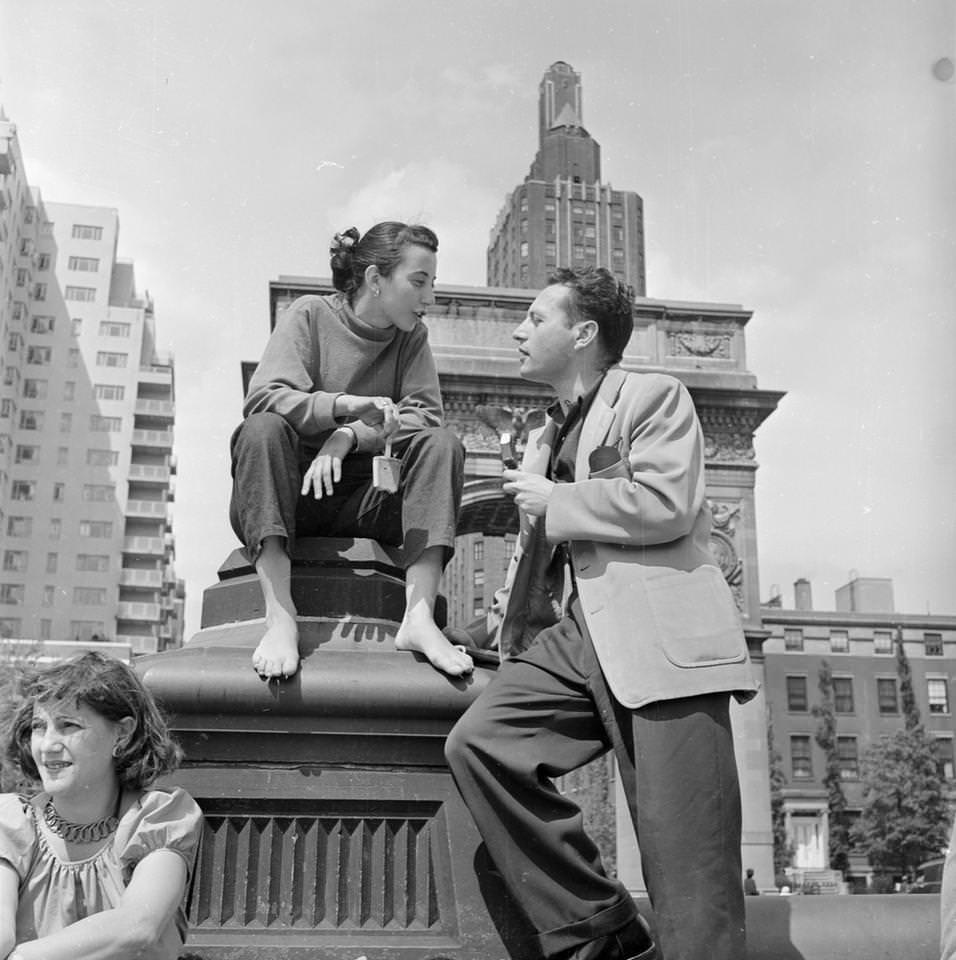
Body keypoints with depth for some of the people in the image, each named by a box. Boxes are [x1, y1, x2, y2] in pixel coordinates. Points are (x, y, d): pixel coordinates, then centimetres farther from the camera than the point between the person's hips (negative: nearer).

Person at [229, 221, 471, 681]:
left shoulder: (412, 337, 9)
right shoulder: (310, 314, -2)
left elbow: (424, 415, -6)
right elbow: (262, 397, -15)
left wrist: (348, 437, -22)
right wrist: (347, 404, -31)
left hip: (361, 500, 3)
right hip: (289, 497, -3)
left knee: (442, 443, -18)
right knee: (263, 430, -31)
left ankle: (419, 616, -33)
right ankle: (280, 619, -39)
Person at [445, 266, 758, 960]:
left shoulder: (654, 396, 5)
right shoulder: (544, 438, 30)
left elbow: (669, 503, -12)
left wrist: (553, 502, -2)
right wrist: (512, 616, 20)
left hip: (660, 633, -7)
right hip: (576, 631, 7)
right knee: (477, 743, -15)